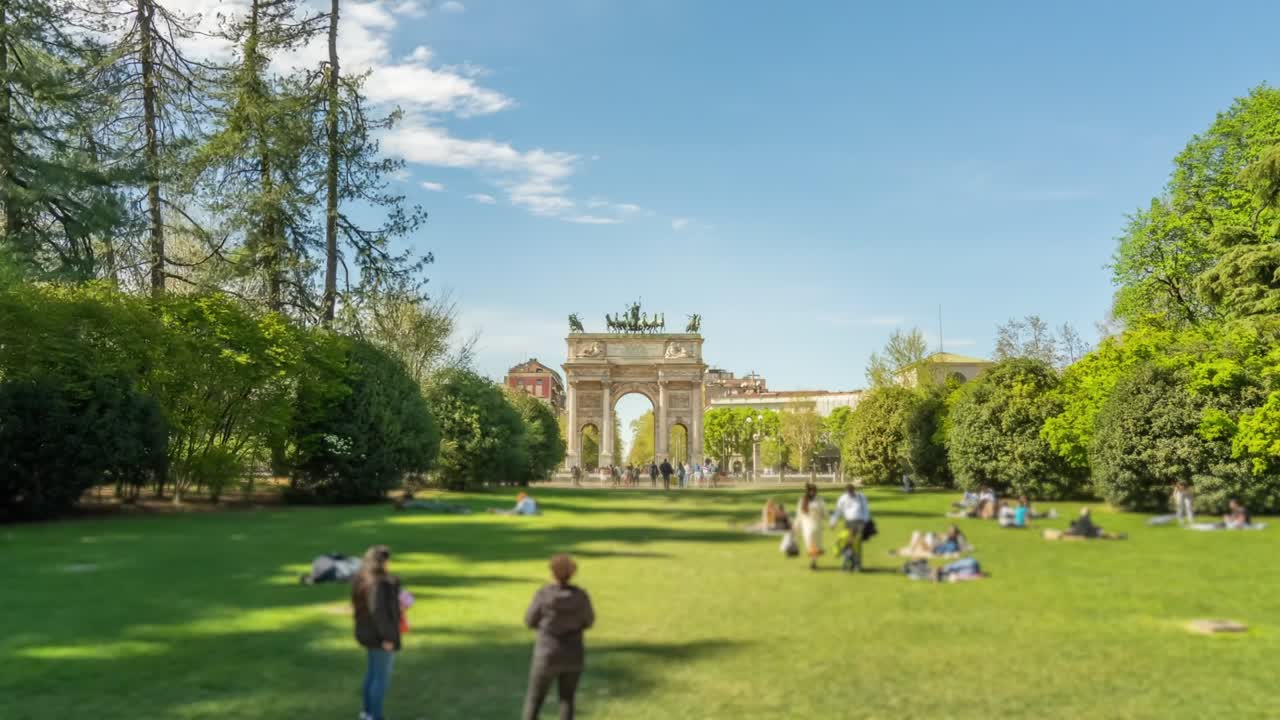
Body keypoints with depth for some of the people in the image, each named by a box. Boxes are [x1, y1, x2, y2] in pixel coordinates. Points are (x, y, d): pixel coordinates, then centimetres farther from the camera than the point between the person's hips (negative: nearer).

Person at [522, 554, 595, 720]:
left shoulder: (544, 593, -16)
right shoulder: (580, 595, -10)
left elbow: (531, 621, -2)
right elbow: (588, 621, 6)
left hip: (548, 655, -2)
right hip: (573, 655, 2)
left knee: (534, 699, 17)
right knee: (566, 699, 18)